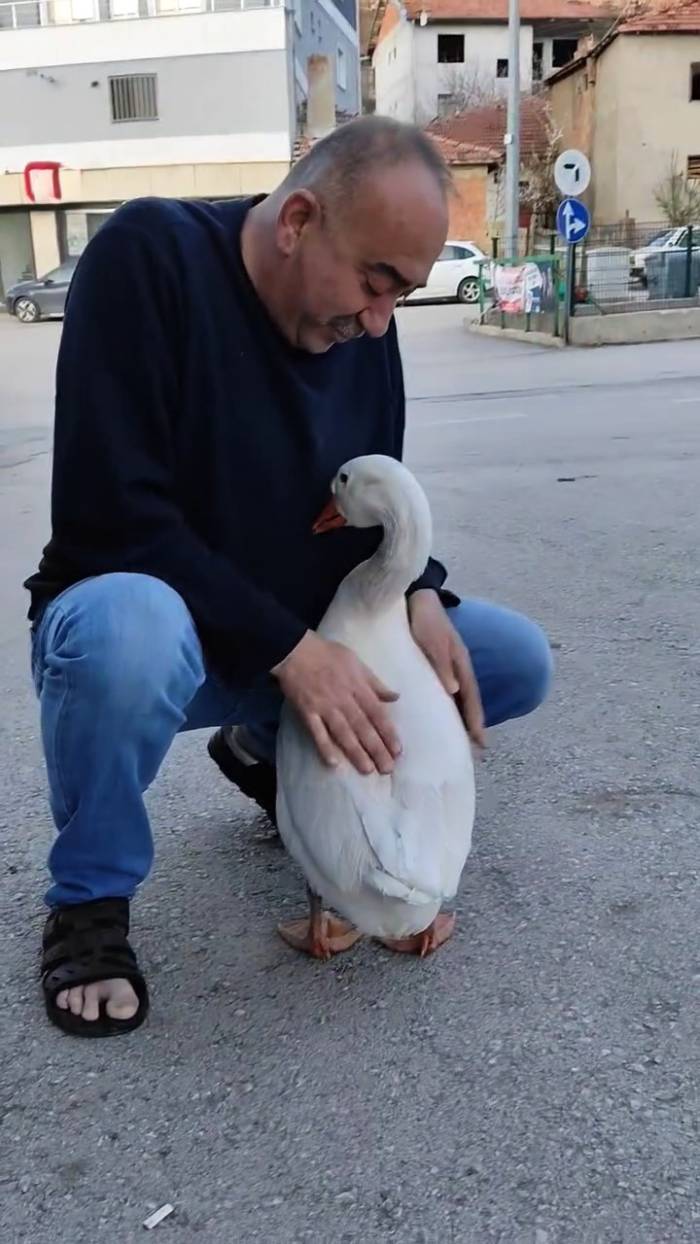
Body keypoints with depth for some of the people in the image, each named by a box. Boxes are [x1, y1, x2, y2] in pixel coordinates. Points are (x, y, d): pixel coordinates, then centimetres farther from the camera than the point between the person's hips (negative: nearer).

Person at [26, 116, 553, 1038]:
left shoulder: (363, 324, -3)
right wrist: (288, 648, -28)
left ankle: (265, 751, 16)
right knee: (128, 626, -41)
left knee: (518, 662, -2)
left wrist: (421, 596, -12)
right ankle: (89, 899, -10)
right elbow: (111, 512, -27)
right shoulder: (149, 254, -21)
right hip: (148, 624, -5)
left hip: (305, 644, 6)